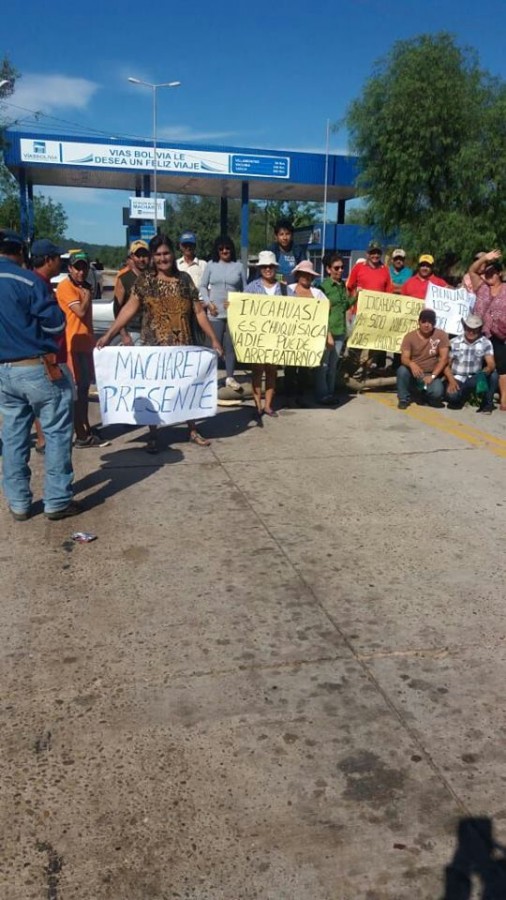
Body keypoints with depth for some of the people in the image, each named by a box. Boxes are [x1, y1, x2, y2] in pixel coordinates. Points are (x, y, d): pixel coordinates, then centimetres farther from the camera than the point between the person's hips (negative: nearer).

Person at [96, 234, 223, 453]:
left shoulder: (184, 279, 4)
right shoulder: (144, 281, -3)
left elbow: (199, 312, 5)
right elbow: (129, 309, -8)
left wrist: (213, 339, 2)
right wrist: (108, 335, -16)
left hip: (183, 345, 2)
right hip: (154, 346, -2)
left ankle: (192, 431, 28)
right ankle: (153, 436, 18)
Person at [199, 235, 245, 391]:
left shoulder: (238, 266, 7)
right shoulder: (211, 265, 6)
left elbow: (245, 290, 9)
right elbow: (203, 286, 9)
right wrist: (208, 303, -4)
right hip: (215, 312, -1)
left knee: (231, 345, 4)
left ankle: (230, 377, 13)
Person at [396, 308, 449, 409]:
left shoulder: (441, 335, -6)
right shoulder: (409, 336, -5)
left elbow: (443, 358, -10)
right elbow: (404, 358, -14)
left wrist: (432, 376, -22)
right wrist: (411, 364, -39)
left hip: (430, 374, -1)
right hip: (414, 373, 1)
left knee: (437, 392, -31)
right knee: (402, 370, -33)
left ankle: (424, 393, 8)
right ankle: (404, 399, -8)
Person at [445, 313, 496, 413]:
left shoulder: (486, 343, -4)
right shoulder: (454, 342, -2)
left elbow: (491, 364, -15)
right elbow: (446, 365, -1)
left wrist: (485, 372, -38)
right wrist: (451, 381, -19)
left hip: (474, 379, 1)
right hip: (457, 379, -1)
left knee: (492, 373, -29)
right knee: (452, 396, -33)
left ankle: (487, 403, -7)